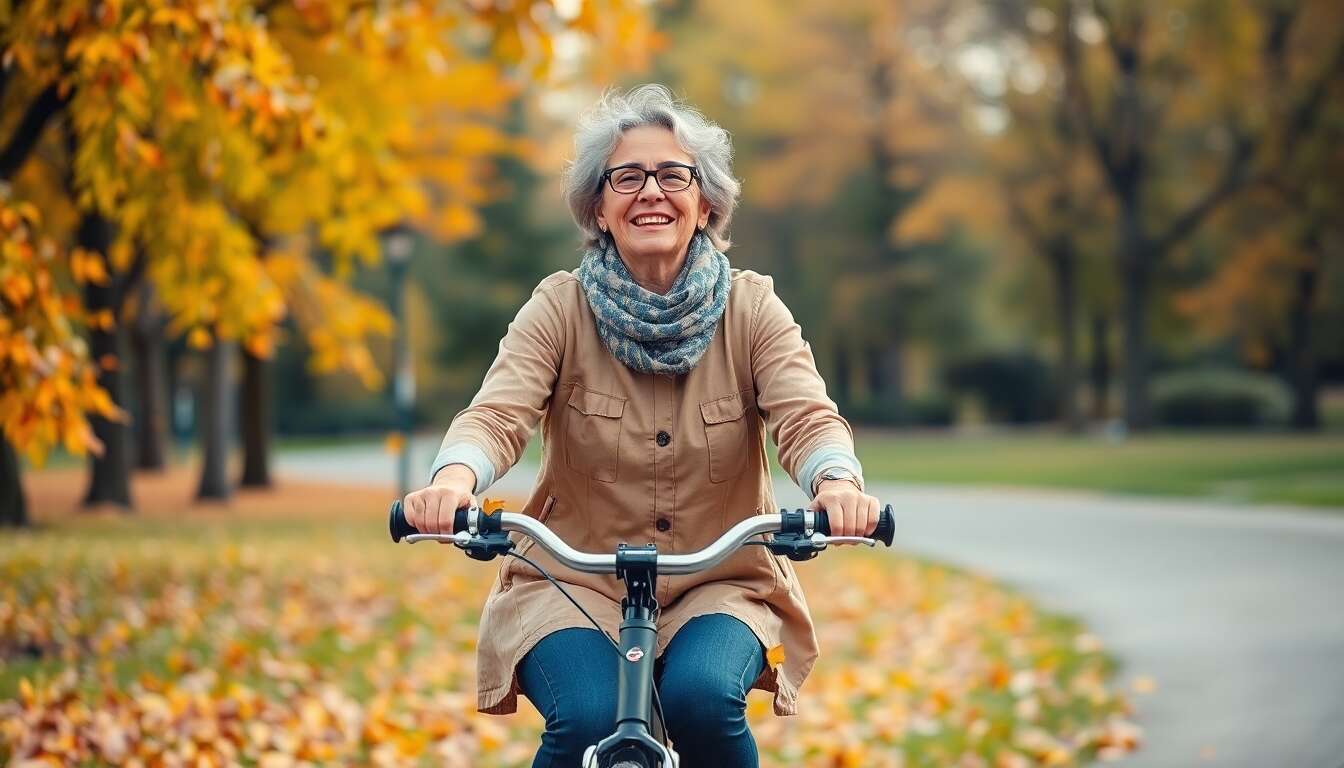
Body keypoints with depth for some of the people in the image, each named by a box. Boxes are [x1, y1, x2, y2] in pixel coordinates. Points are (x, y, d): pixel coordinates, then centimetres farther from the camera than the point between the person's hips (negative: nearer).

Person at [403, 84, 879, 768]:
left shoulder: (751, 308, -1)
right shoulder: (559, 308, -3)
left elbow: (807, 416, -15)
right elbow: (497, 413, -17)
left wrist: (836, 482, -40)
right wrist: (454, 478, -41)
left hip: (721, 585, 1)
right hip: (574, 583, 0)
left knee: (702, 698, -29)